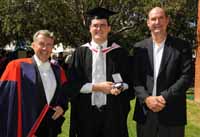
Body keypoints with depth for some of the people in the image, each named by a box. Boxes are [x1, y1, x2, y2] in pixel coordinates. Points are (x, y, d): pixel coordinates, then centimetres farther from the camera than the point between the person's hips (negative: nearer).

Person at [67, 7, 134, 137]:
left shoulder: (119, 52, 3)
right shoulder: (80, 52, 3)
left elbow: (130, 80, 5)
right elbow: (73, 83, -1)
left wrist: (120, 88, -15)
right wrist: (96, 87, -12)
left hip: (113, 111, 0)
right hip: (87, 112, 1)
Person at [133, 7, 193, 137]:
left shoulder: (182, 46, 0)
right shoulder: (139, 47, 6)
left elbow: (187, 76, -7)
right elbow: (135, 78, 2)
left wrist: (165, 98, -15)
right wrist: (146, 99, -13)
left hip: (172, 113, -2)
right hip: (145, 111, 2)